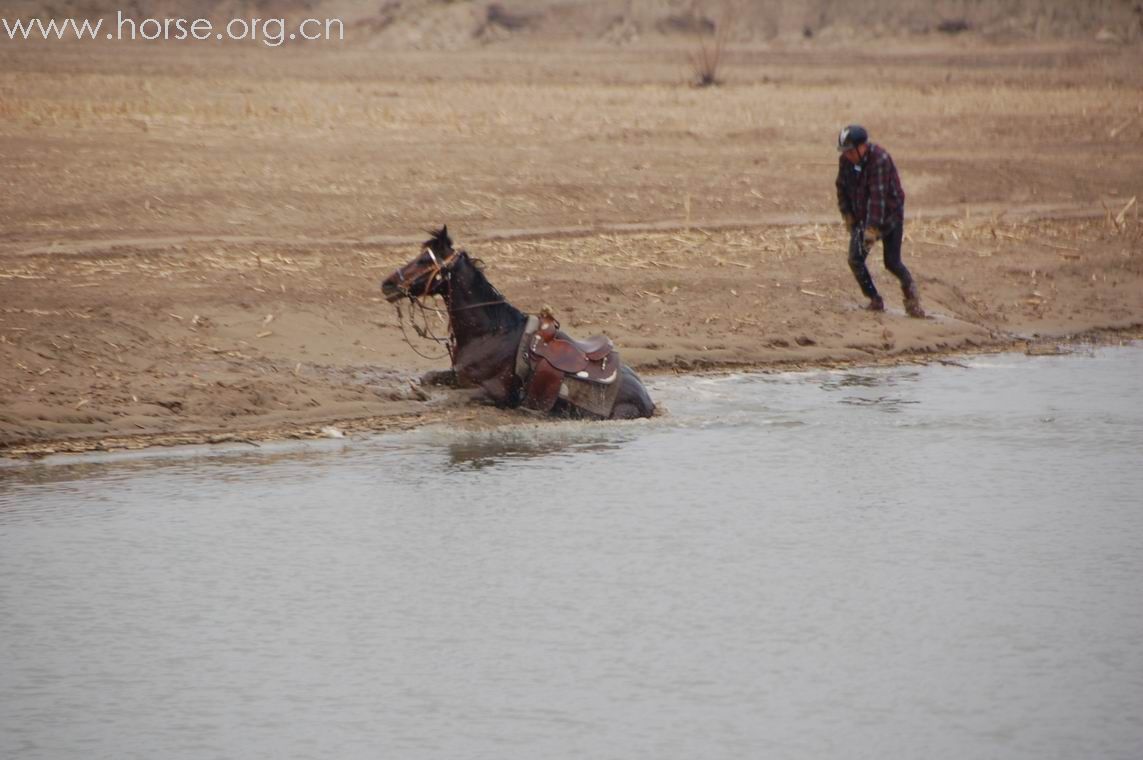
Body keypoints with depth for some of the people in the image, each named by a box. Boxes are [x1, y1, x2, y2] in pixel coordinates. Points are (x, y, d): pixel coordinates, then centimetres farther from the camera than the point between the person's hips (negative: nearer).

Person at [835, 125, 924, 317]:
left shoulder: (880, 159, -27)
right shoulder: (845, 160, -6)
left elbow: (878, 195, -30)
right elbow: (842, 188, 8)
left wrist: (872, 228, -32)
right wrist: (848, 215, 0)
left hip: (890, 213, -6)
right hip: (862, 215, 6)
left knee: (892, 262, -5)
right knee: (855, 260, -7)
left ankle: (910, 290, 25)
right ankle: (875, 300, 8)